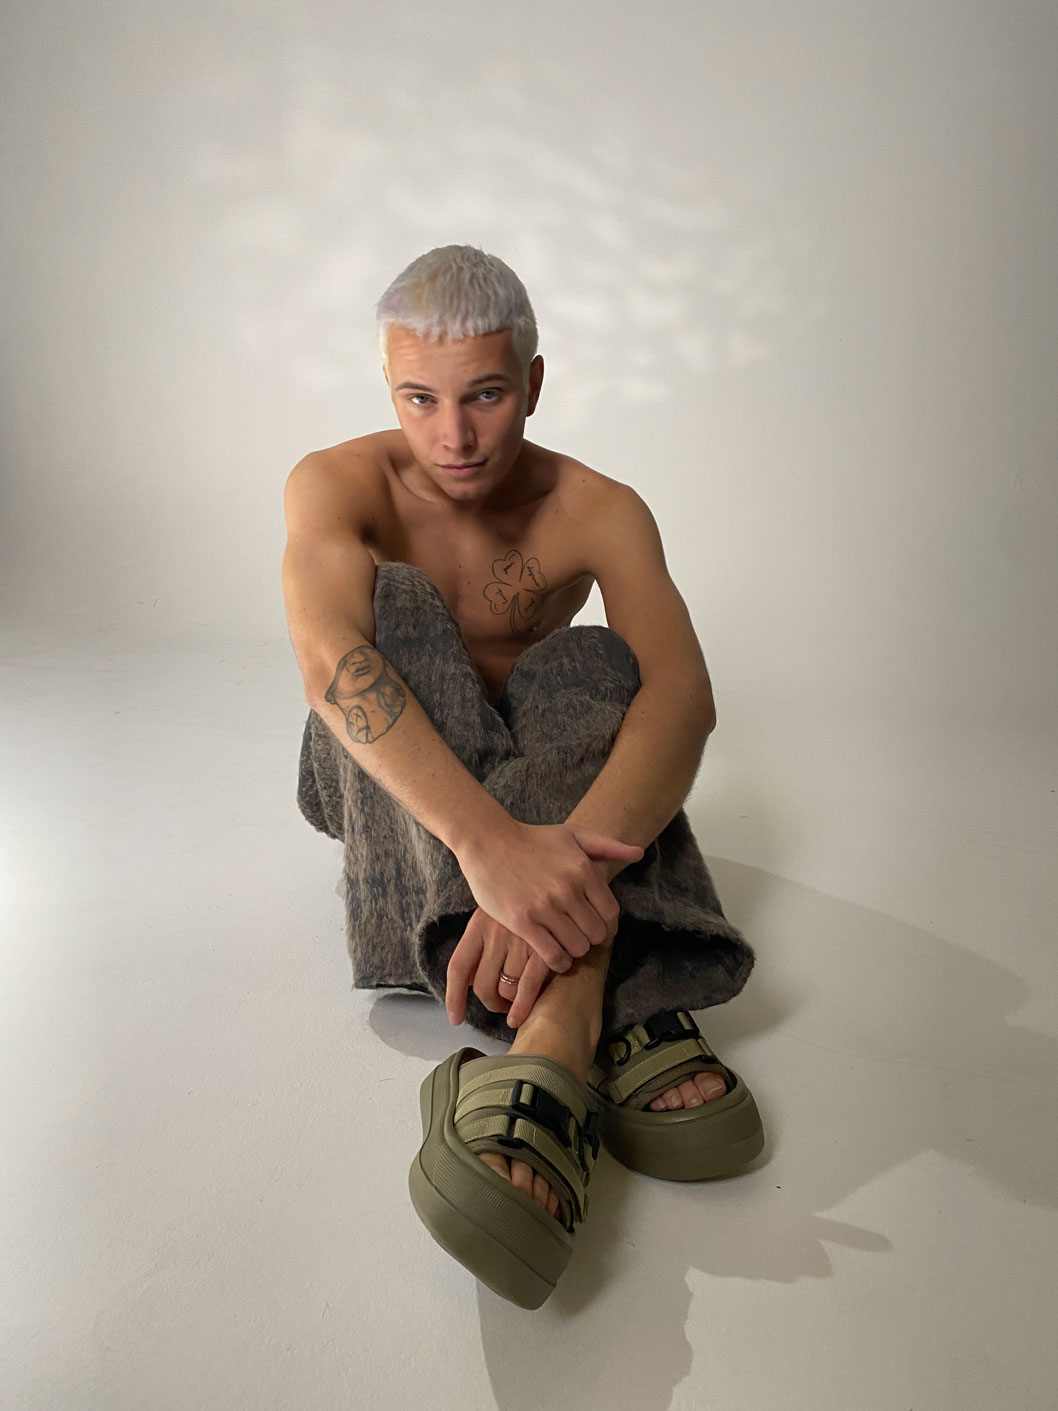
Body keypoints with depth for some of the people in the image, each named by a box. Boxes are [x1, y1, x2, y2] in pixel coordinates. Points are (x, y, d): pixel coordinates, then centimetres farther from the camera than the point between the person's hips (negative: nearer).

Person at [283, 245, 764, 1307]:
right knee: (396, 601, -29)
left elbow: (684, 694, -31)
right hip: (382, 783, 0)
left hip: (541, 769, 1)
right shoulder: (336, 485, -16)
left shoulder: (597, 511, -14)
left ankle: (554, 1034, -50)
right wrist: (488, 839, -54)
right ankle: (621, 1010, -47)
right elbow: (329, 661, -37)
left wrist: (572, 853, -52)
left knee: (588, 659, -28)